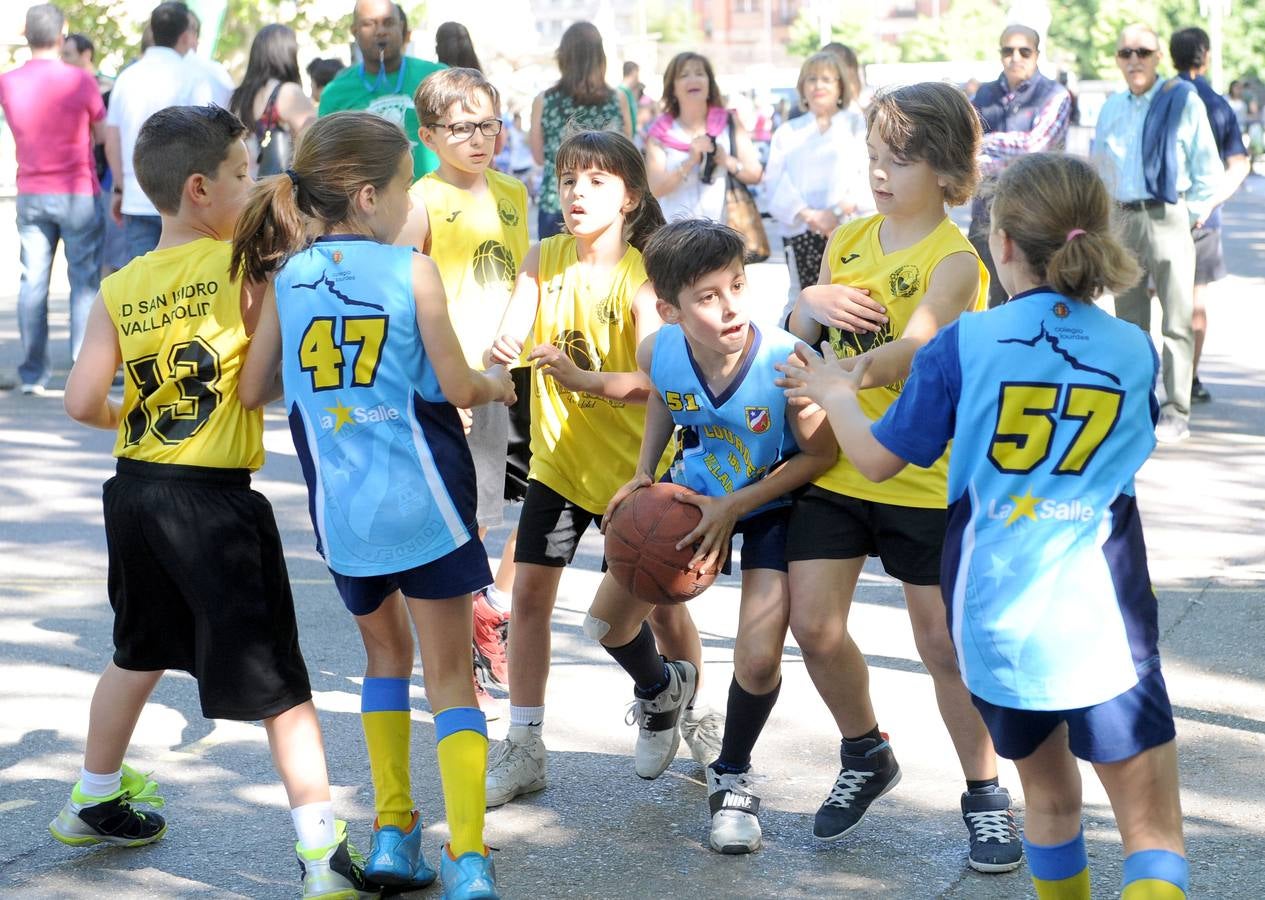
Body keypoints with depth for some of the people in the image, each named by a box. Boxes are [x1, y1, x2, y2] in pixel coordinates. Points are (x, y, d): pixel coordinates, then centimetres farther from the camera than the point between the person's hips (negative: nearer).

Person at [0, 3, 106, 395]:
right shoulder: (79, 81, -11)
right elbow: (104, 133, -3)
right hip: (77, 193, -4)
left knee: (33, 282, 7)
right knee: (85, 281, 2)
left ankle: (32, 373, 6)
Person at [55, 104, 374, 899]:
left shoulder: (120, 288, 2)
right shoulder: (244, 266, -12)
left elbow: (83, 401, -2)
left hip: (136, 491, 6)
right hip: (215, 500, -6)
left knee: (139, 653, 27)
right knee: (278, 679, -1)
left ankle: (95, 802, 43)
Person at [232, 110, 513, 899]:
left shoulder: (287, 276, 2)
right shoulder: (412, 269, -9)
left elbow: (253, 390, 7)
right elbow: (456, 387, -8)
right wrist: (497, 383, 13)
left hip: (341, 508, 4)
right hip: (423, 502, -3)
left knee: (386, 652, 25)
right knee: (451, 672, 4)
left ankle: (394, 833, 22)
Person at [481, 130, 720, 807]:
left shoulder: (641, 278, -17)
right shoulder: (545, 257, -4)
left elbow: (658, 382, -27)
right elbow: (514, 330, -14)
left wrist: (584, 378, -42)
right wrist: (500, 353, -38)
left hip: (631, 463, -3)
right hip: (557, 457, 3)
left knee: (658, 600, 8)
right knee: (529, 592, -2)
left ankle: (695, 719, 32)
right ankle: (523, 748, 7)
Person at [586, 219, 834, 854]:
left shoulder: (785, 362, -36)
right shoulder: (659, 353, -23)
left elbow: (820, 455, -21)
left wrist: (734, 507, -24)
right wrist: (644, 473, -7)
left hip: (772, 505, -4)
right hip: (693, 493, 4)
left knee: (758, 660, -16)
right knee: (608, 622, 9)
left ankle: (732, 777, 14)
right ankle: (659, 691, 46)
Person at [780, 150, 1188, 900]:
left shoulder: (965, 345, -4)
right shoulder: (1135, 352, 1)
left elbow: (878, 459, 4)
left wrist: (836, 396, 24)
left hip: (995, 617, 2)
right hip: (1104, 623, -1)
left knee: (1050, 796, 23)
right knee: (1155, 829, -1)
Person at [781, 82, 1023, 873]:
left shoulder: (955, 258, -13)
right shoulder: (850, 238, 6)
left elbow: (912, 350, -28)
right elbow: (797, 335, 12)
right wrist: (810, 306, -12)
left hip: (923, 476, -5)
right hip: (836, 464, 5)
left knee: (945, 643, 0)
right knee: (814, 624, 1)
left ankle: (987, 796, 18)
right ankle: (867, 757, 27)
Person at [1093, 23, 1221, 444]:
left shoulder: (1183, 101, -3)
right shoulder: (1112, 107, 12)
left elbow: (1208, 167, -1)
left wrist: (1193, 213, -4)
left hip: (1167, 217, -5)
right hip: (1121, 220, 5)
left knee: (1177, 321, -7)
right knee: (1129, 321, 9)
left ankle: (1176, 413, -6)